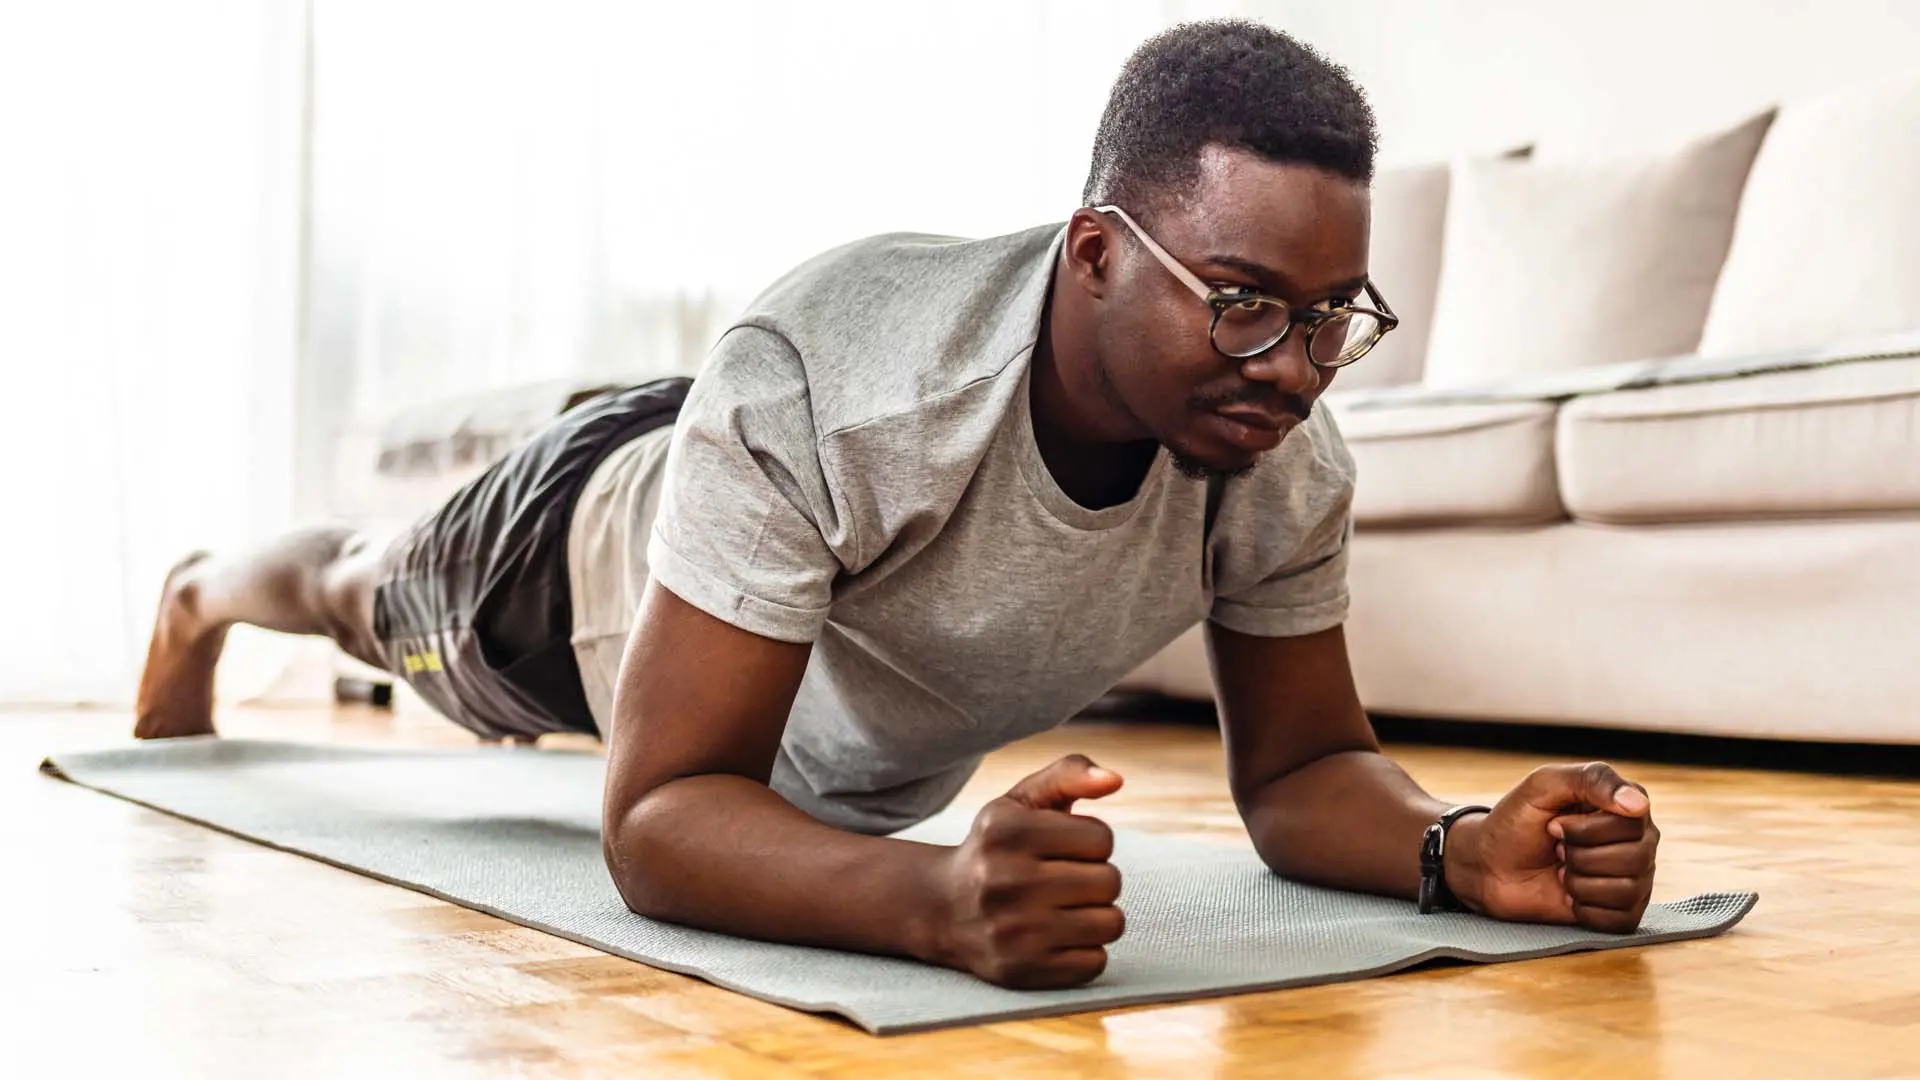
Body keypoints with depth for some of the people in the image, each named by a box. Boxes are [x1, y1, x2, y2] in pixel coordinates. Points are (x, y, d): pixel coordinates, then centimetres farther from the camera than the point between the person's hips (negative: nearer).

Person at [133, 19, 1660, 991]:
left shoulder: (1288, 459, -35)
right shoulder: (820, 391, -51)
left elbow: (1298, 767, -23)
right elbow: (661, 818, -51)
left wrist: (1465, 848, -46)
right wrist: (942, 898, -70)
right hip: (614, 539, -4)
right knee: (373, 605, 31)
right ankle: (199, 600, 67)